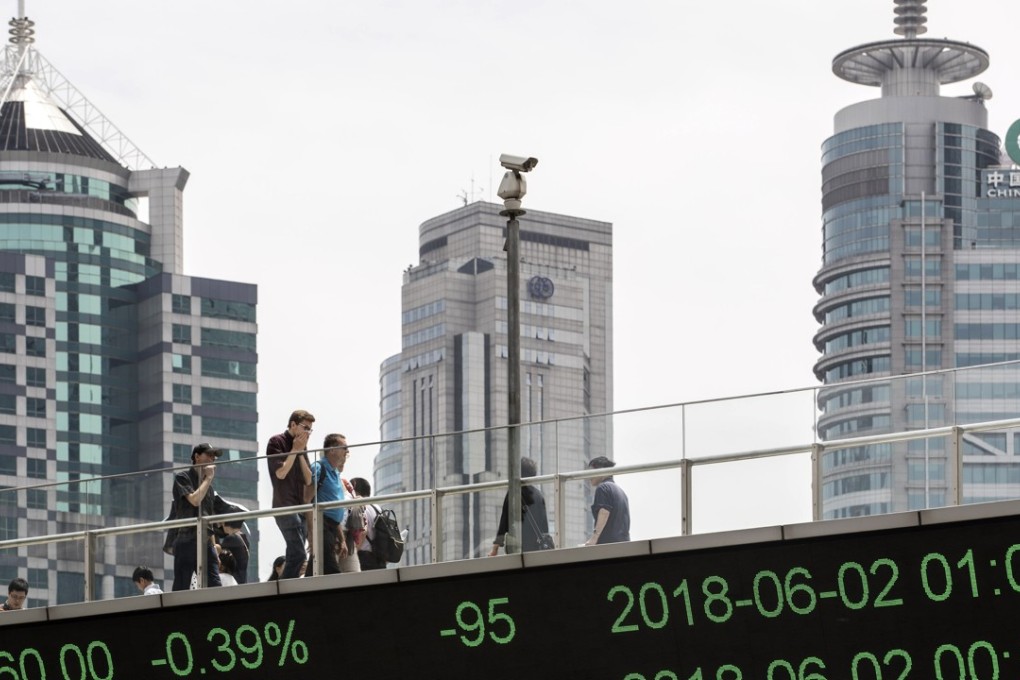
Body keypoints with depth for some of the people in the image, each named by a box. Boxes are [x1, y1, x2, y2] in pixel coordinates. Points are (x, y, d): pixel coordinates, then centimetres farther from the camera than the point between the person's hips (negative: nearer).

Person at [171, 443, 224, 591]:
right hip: (187, 541, -6)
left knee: (214, 587, -8)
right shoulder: (183, 478, 3)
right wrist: (209, 478, -3)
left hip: (206, 544, 6)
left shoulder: (208, 485, 21)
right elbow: (195, 500, -14)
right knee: (181, 590, -8)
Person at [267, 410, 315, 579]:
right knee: (298, 554, -20)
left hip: (300, 507, 8)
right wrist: (294, 450, -5)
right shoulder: (277, 442, -1)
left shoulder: (301, 446, 19)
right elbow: (281, 472, -14)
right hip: (285, 506, -8)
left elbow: (308, 480, 12)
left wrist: (301, 452, 4)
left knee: (294, 556, 3)